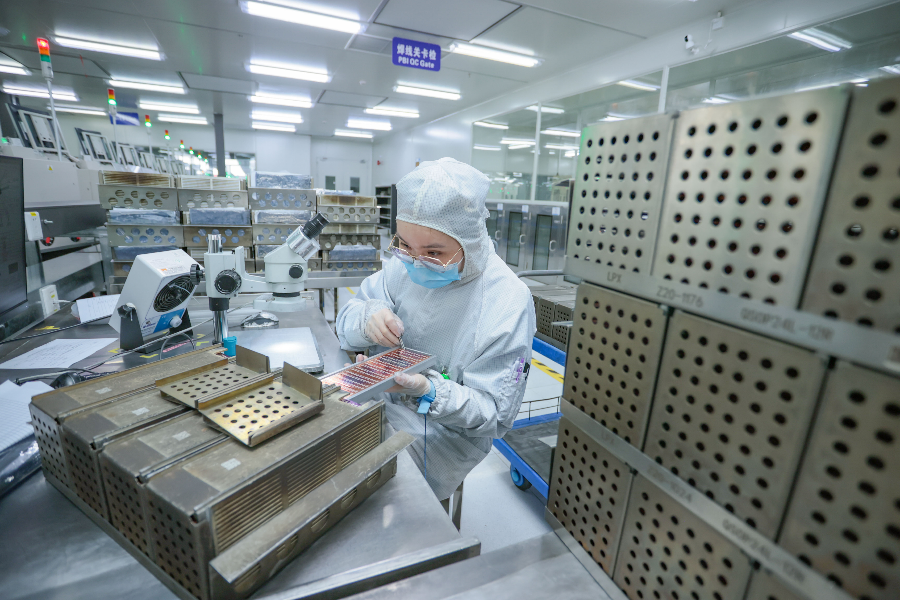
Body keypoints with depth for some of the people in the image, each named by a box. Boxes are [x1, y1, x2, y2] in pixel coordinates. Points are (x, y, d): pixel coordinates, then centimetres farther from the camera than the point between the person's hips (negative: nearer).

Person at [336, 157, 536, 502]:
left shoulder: (508, 303, -22)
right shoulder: (404, 265, -6)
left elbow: (495, 415, -17)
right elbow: (346, 322, 0)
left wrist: (428, 391, -35)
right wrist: (368, 318, -24)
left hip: (445, 432, -5)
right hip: (381, 403, 6)